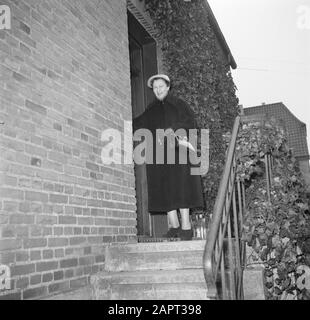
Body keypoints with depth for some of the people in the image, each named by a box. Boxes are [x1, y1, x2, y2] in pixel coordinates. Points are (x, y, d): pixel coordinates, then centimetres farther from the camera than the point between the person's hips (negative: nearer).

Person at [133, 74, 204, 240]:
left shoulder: (178, 105, 10)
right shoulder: (151, 110, 20)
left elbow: (190, 122, -3)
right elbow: (138, 125, 17)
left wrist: (173, 129, -15)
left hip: (177, 151, -4)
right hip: (158, 154, 4)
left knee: (180, 186, -10)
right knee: (164, 189, -2)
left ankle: (186, 226, -7)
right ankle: (174, 225, 4)